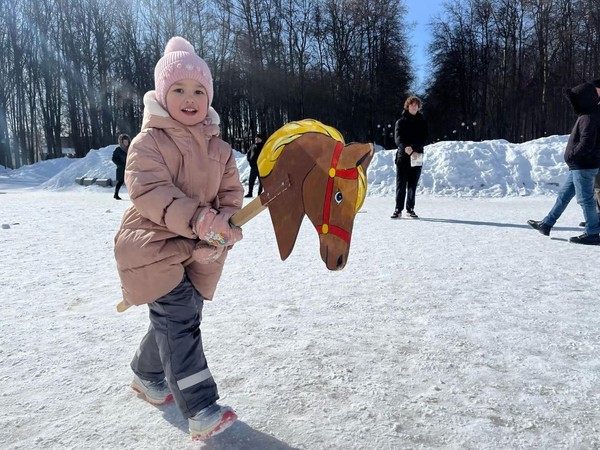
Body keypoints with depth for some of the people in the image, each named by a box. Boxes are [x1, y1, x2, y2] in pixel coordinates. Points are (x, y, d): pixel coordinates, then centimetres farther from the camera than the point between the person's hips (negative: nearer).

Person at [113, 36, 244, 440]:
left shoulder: (218, 148, 8)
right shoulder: (149, 141, -10)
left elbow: (231, 191, 7)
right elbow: (149, 192, -23)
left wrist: (224, 226, -13)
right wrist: (196, 219, -36)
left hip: (200, 251, 6)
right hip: (154, 245, -6)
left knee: (180, 317, 17)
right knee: (178, 320, -12)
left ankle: (147, 374, 43)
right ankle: (201, 409, -7)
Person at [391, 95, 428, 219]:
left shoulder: (422, 122, 10)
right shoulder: (401, 121, 6)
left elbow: (424, 139, 0)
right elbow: (398, 137, -8)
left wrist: (414, 149, -17)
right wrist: (405, 147, -26)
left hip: (417, 157, 2)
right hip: (402, 156, -1)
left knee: (413, 184, 5)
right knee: (401, 183, -3)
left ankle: (410, 209, 12)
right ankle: (398, 209, -1)